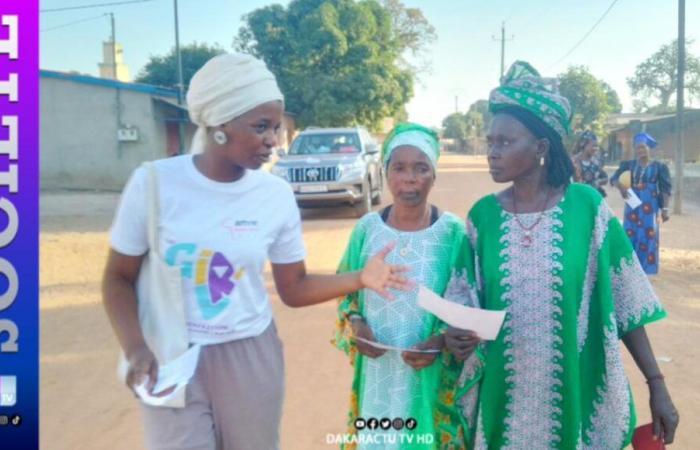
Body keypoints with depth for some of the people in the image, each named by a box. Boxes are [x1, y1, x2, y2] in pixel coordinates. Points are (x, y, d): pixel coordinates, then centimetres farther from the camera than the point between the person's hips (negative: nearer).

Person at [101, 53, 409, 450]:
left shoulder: (277, 195, -6)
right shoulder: (153, 183, -13)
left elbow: (293, 289, 1)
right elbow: (119, 278, -3)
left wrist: (359, 279, -14)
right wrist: (135, 348, -19)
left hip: (251, 356, 2)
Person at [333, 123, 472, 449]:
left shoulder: (452, 232, -9)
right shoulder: (367, 228, -3)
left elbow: (464, 305, -5)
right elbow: (346, 290, 8)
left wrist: (438, 342, -19)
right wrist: (356, 325, -9)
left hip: (431, 372, -2)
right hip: (377, 369, 2)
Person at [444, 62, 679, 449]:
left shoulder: (586, 206, -8)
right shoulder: (483, 214, -3)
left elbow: (624, 303, -3)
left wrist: (656, 384, -2)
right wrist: (457, 336, -17)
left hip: (578, 393, -1)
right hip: (505, 397, 2)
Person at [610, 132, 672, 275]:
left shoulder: (659, 166, -1)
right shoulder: (629, 165, 5)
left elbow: (666, 189, -3)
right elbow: (614, 179, -1)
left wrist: (665, 209, -11)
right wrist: (620, 186, -23)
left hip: (649, 207, -2)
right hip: (632, 206, 2)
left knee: (647, 237, -1)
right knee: (630, 237, 4)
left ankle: (643, 271, 8)